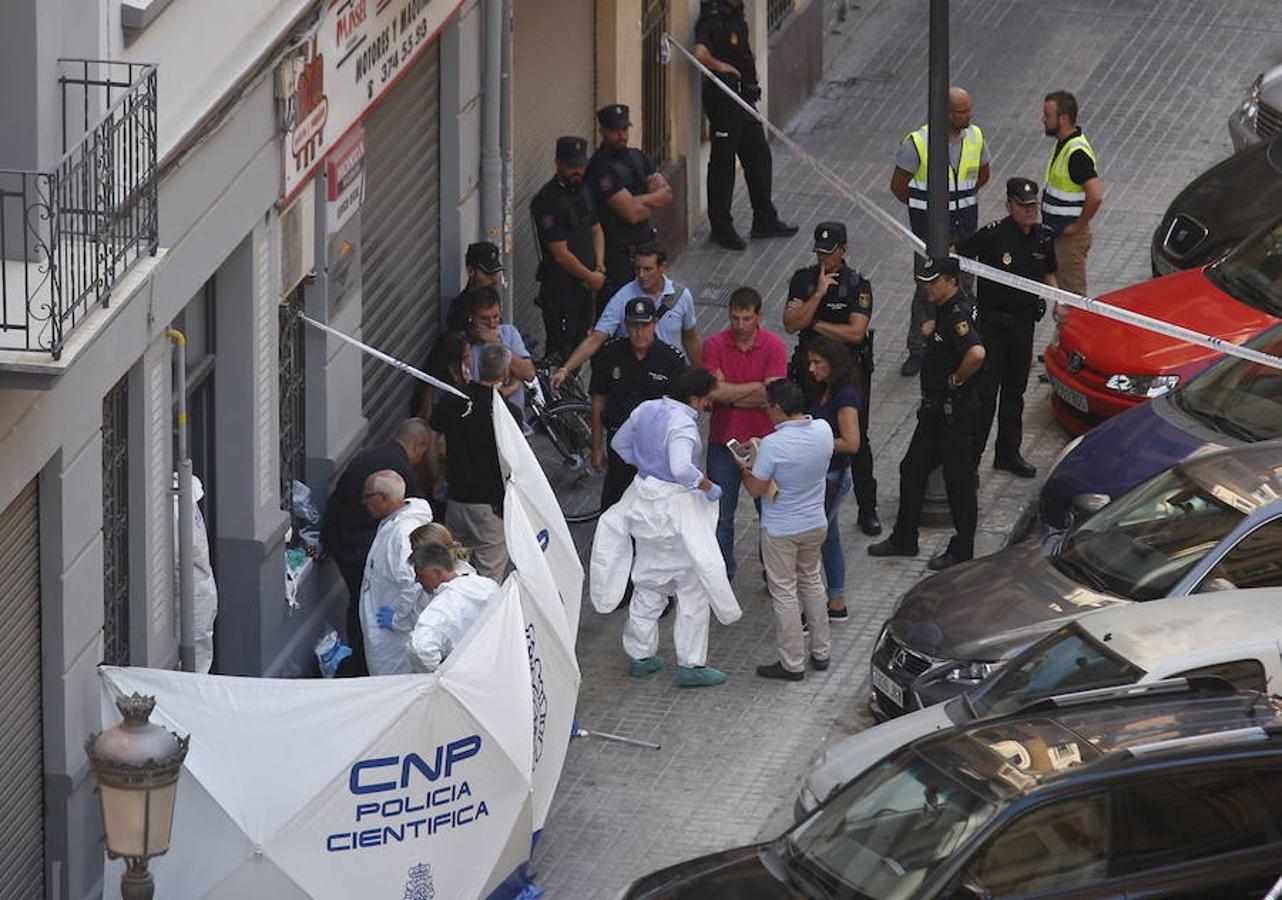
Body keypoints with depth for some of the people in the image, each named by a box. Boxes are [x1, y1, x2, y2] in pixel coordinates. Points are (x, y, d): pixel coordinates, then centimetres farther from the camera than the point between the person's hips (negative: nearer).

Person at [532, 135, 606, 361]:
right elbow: (561, 253, -19)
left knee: (579, 346, 14)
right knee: (561, 351, -6)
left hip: (585, 285, 8)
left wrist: (599, 266, 3)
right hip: (561, 289, -8)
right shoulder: (547, 201, -19)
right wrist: (590, 277, -10)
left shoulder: (583, 190, 9)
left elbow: (596, 229, 20)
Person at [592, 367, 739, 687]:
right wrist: (708, 487, -21)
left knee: (648, 582, 20)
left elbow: (620, 443, 16)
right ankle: (691, 664, 5)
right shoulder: (682, 423, -24)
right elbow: (682, 468, -36)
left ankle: (640, 655, 28)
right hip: (676, 506, -8)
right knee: (693, 587, 3)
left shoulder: (646, 410, 2)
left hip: (644, 496, 8)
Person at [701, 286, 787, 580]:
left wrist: (731, 395, -13)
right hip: (724, 440, 0)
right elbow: (714, 392, -17)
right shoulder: (714, 346, -6)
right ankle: (723, 573, 18)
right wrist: (754, 387, -15)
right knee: (721, 514, 6)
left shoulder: (773, 346, -8)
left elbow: (772, 397, -17)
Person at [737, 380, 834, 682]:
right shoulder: (823, 430, -10)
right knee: (812, 582, 23)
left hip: (781, 530, -6)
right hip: (816, 524, 6)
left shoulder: (773, 445, -28)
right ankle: (821, 652, 31)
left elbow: (757, 489, -19)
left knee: (784, 592, 6)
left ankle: (792, 664, 13)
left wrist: (744, 467, 2)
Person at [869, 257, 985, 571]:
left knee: (958, 478, 1)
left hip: (953, 409, -11)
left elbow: (976, 353, -42)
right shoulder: (946, 310, 7)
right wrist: (934, 330, 11)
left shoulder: (958, 315, -25)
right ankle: (904, 539, 28)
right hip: (935, 407, 11)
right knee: (913, 470, 17)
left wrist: (956, 380, -25)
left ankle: (962, 551, 12)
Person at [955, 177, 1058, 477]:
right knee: (984, 393, -6)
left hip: (1024, 322, 6)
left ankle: (1009, 452, 29)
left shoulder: (1044, 237, 0)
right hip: (991, 322, -6)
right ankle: (969, 459, 1)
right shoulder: (992, 235, -19)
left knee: (1015, 389, 17)